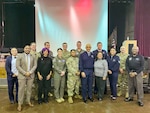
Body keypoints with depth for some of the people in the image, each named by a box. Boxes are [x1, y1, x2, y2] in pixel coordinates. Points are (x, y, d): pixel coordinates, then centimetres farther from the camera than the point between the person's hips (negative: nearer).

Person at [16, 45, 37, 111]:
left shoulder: (33, 57, 6)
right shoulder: (20, 56, -2)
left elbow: (35, 65, 1)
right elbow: (18, 66, -8)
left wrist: (30, 72, -12)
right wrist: (24, 73, -15)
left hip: (31, 75, 3)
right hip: (22, 75, -3)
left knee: (29, 89, 10)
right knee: (21, 89, 1)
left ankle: (28, 101, 24)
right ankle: (20, 104, 9)